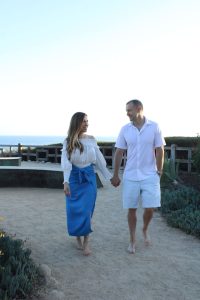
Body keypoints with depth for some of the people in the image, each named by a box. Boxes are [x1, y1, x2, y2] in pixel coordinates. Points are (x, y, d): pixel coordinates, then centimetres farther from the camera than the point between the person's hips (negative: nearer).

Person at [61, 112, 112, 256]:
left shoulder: (91, 140, 2)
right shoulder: (68, 141, -3)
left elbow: (99, 160, 8)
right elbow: (66, 162, -11)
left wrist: (110, 177, 9)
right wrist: (66, 181, -23)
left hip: (89, 177, 1)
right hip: (74, 177, -1)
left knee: (86, 209, -3)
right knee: (75, 209, 3)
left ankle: (86, 242, 6)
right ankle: (78, 237, 24)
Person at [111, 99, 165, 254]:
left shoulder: (154, 127, -5)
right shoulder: (125, 129, 0)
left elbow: (160, 151, -2)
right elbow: (119, 153, 3)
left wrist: (159, 172, -5)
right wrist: (115, 175, 3)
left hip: (150, 176, -1)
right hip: (130, 176, 1)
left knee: (150, 208, -2)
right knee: (131, 209, 6)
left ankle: (145, 229, 29)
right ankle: (132, 240, 22)